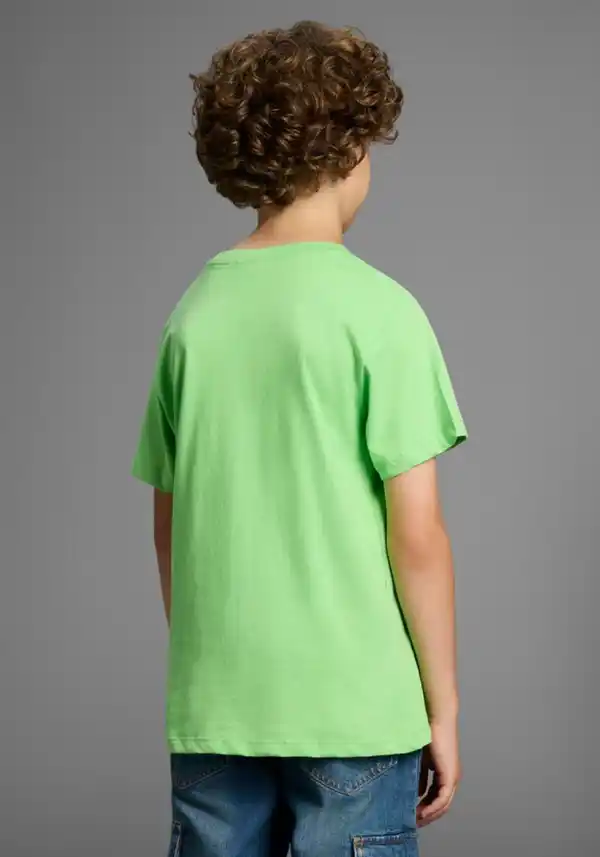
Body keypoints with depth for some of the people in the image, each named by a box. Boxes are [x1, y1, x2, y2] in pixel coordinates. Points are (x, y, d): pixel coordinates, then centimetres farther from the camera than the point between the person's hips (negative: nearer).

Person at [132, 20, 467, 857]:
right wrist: (444, 707, -2)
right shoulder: (376, 310, -10)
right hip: (351, 709, -4)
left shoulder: (195, 310, 4)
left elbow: (168, 526, 9)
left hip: (212, 707, 5)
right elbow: (416, 534, -11)